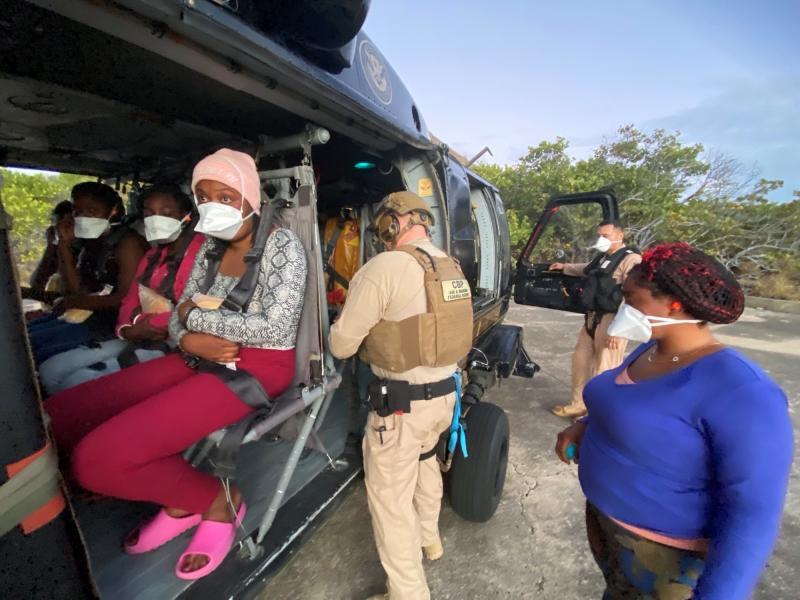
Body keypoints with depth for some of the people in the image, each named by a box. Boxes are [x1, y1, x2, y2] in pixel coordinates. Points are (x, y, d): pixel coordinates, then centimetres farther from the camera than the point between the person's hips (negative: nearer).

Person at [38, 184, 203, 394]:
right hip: (138, 340, 9)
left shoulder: (201, 250, -14)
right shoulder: (153, 254, 18)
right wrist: (126, 329, -5)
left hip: (172, 345, -9)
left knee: (75, 384, -11)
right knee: (49, 370, 8)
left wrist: (150, 325, -10)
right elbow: (132, 299, 16)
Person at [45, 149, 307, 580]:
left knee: (96, 458, -18)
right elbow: (179, 316, 12)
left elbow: (276, 327, -20)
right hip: (206, 358, 8)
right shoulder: (210, 248, 13)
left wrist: (200, 317, -8)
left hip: (260, 366, -8)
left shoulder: (282, 245, -9)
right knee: (59, 417, -2)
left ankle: (217, 499, 6)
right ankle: (181, 501, 11)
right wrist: (189, 339, -12)